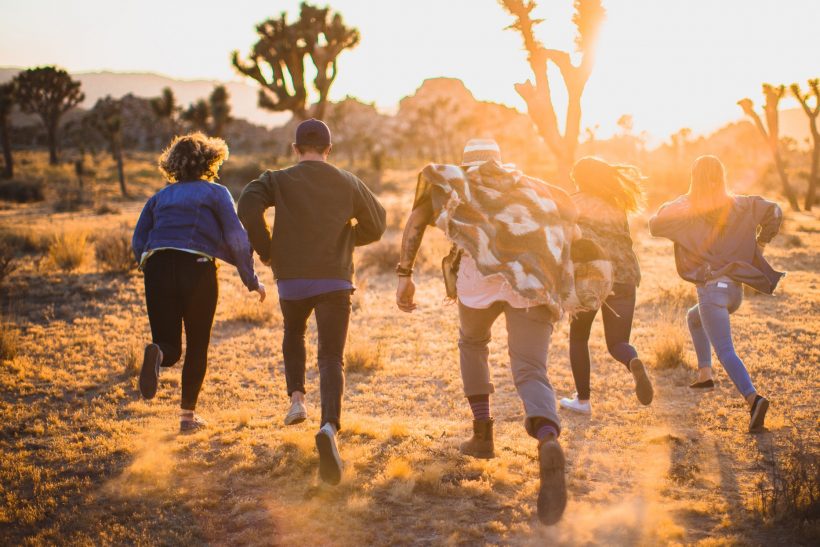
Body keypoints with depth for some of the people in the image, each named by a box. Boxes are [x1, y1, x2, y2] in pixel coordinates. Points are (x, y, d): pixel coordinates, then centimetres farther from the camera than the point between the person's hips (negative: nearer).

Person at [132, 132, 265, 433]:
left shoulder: (160, 196, 19)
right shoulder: (216, 193, 7)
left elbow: (138, 242, 12)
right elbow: (236, 238, -2)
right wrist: (252, 280, 4)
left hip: (158, 268, 3)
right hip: (197, 269, -3)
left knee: (170, 347, 9)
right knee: (197, 346, 13)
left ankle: (157, 353, -27)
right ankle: (188, 414, 14)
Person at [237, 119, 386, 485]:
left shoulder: (278, 180, 2)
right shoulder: (348, 184, 8)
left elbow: (248, 207, -16)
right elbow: (376, 226, 16)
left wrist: (264, 249, -2)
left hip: (292, 280, 0)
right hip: (335, 281, 0)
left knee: (293, 334, 31)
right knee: (331, 358, -4)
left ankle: (297, 398, 17)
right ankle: (329, 426, -27)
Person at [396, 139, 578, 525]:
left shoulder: (454, 179, 28)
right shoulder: (529, 185, 35)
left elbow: (416, 218, 14)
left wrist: (404, 275, 10)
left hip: (482, 271, -1)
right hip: (535, 279, 1)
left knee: (472, 342, 30)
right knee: (530, 372, -4)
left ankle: (482, 434, 27)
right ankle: (548, 443, -35)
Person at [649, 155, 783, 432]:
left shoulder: (685, 207, -4)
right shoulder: (739, 205, 9)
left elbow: (655, 225, -8)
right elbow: (773, 211, 6)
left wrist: (668, 207, 10)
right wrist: (758, 245, 15)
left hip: (712, 287, -6)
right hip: (736, 287, 6)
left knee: (725, 352, -12)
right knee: (694, 318, 33)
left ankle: (753, 398, -31)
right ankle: (704, 374, 28)